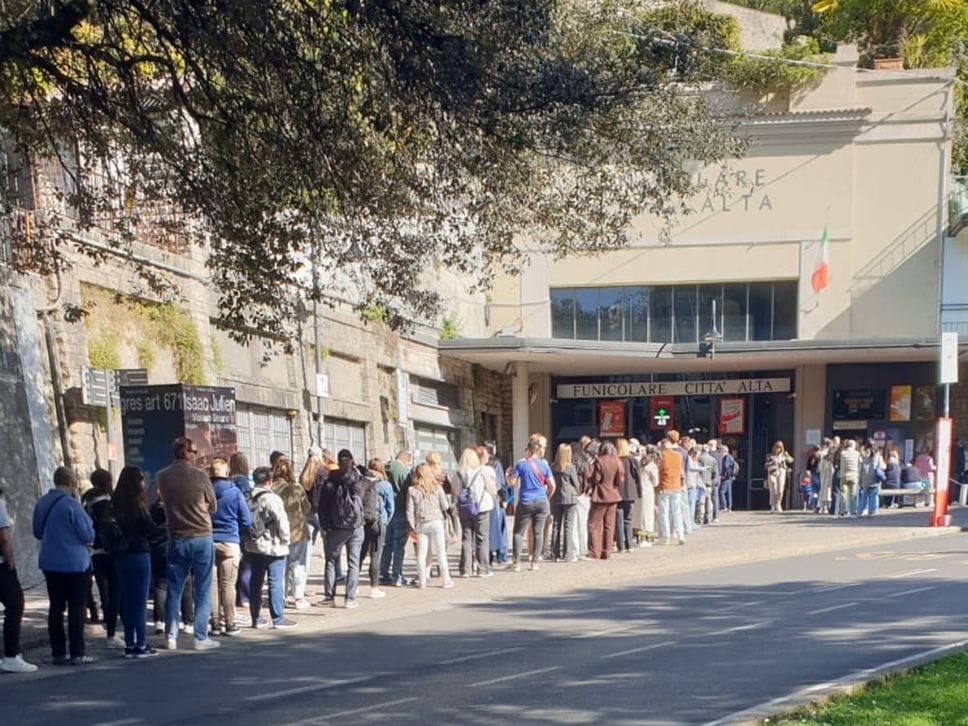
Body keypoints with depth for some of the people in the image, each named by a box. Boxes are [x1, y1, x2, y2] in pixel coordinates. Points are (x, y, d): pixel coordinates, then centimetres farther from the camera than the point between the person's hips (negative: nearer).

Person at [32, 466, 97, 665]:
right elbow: (88, 535, -14)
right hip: (74, 563, -7)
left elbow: (38, 532, 16)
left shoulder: (42, 503, 5)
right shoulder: (71, 505, -17)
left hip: (50, 563, 7)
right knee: (76, 608, 0)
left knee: (56, 607, 11)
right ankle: (77, 654, 0)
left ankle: (58, 653, 13)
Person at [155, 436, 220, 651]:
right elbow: (212, 506, -1)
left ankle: (170, 637, 11)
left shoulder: (162, 477, 0)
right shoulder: (199, 475, -10)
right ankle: (201, 638, 4)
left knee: (174, 590, 10)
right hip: (201, 537, -3)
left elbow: (163, 500, 12)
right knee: (202, 591, 3)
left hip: (176, 539, 3)